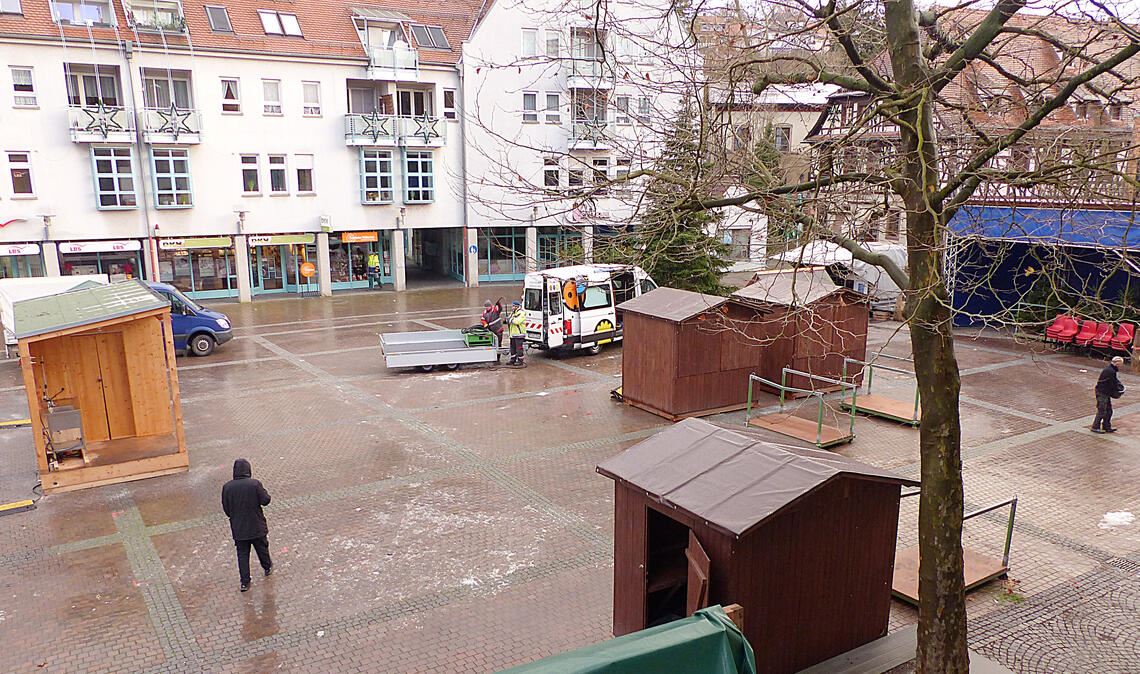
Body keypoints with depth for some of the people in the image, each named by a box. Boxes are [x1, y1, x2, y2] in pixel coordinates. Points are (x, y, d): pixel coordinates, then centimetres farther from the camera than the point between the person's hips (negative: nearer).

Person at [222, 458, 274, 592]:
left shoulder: (227, 487, -10)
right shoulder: (255, 484, -18)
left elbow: (226, 509, -3)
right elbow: (265, 500, -13)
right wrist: (263, 491, 6)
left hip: (238, 528, 1)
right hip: (257, 526, -1)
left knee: (242, 554, 12)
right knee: (262, 548, 22)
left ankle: (245, 582, 15)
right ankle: (267, 568, 43)